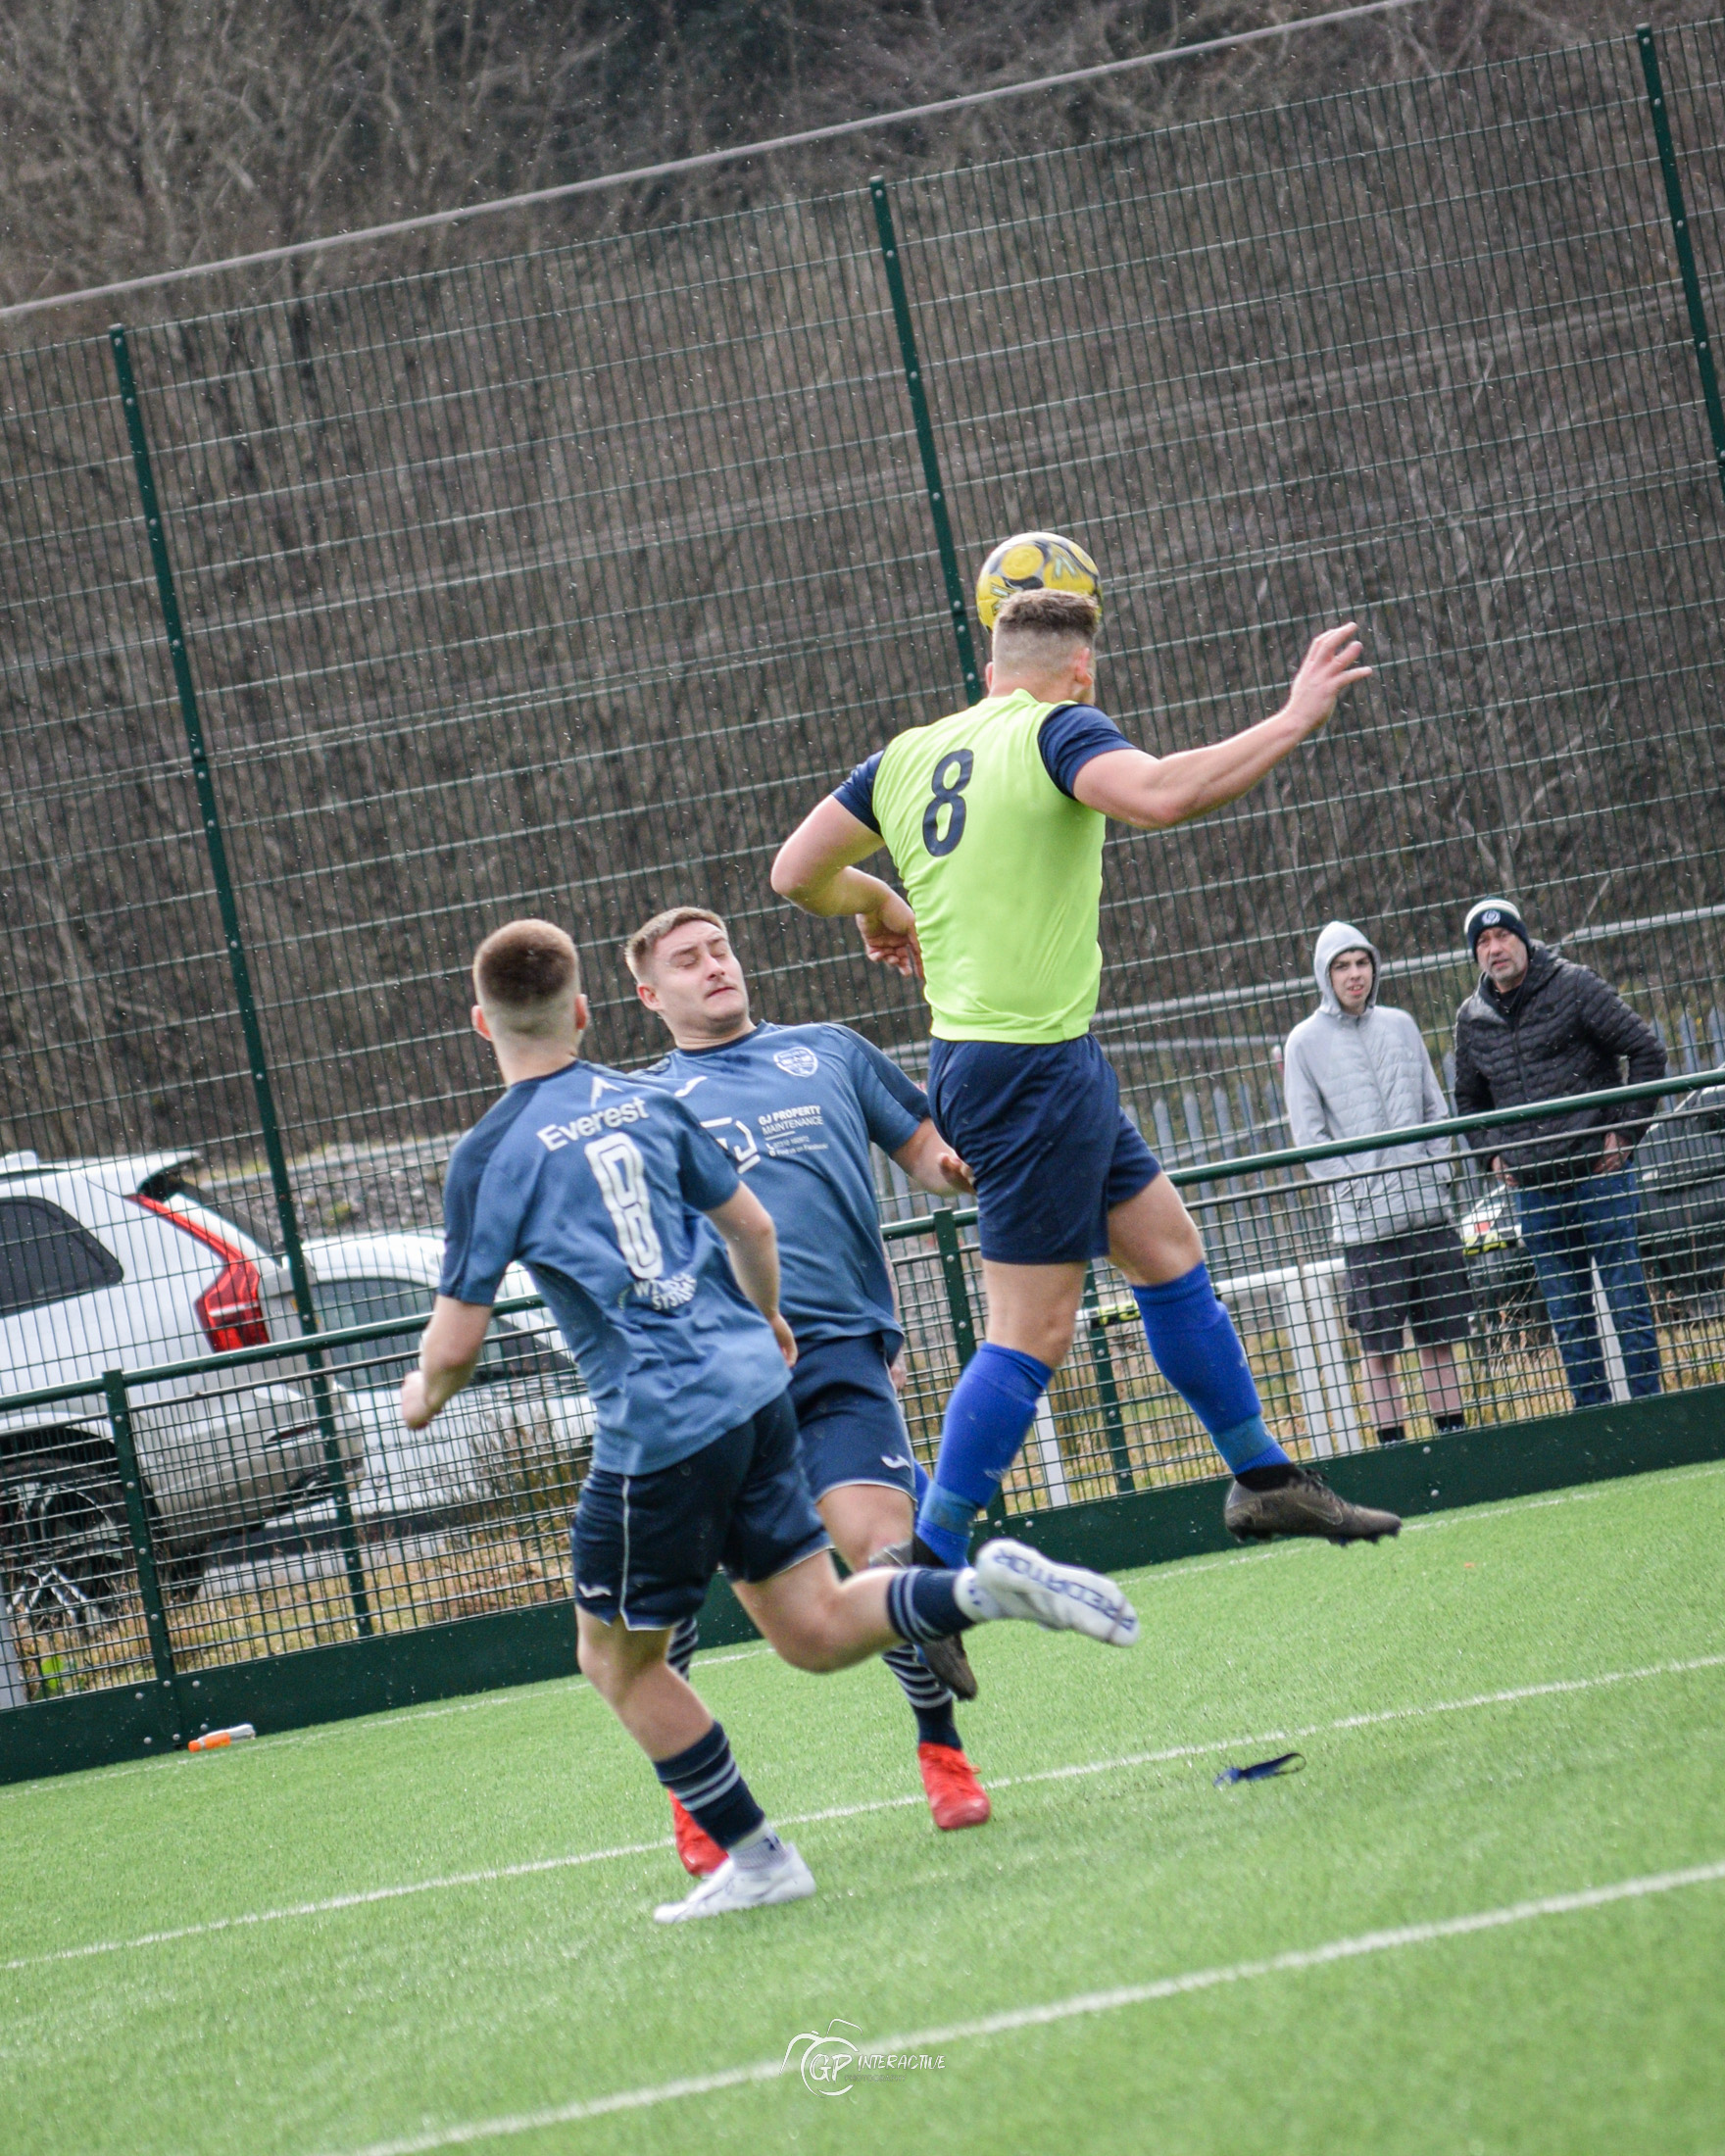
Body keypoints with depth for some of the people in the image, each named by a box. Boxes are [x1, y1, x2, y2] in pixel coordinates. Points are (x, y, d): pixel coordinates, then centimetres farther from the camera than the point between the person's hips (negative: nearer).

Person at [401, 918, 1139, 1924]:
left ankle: (755, 1857, 13)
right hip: (754, 1387, 6)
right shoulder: (645, 1101, 9)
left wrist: (424, 1392, 16)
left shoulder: (490, 1155, -7)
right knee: (817, 1631, 12)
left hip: (660, 1426, -6)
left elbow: (456, 1344, -7)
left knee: (618, 1658, 11)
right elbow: (751, 1224, 18)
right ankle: (991, 1586, -10)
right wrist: (765, 1318, 38)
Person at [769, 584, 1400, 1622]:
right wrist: (1295, 719, -21)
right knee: (1033, 1331, -7)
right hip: (1038, 1062, -9)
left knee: (1168, 1246, 19)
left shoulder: (908, 755, 12)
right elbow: (1157, 795, -29)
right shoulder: (1058, 730, -9)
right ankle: (928, 1569, -8)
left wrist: (881, 904, 33)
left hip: (975, 1059, 9)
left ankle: (1266, 1479, 28)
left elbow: (797, 872, 14)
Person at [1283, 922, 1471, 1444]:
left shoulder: (1400, 1026, 11)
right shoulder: (1306, 1041, 0)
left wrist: (1437, 1171, 3)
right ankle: (1392, 1442, 2)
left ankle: (1452, 1433, 13)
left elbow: (1435, 1107, 16)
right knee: (1378, 1343, -2)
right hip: (1365, 1221, -4)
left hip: (1429, 1207, 4)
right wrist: (1355, 1190, -10)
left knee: (1441, 1335, 7)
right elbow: (1308, 1134, -3)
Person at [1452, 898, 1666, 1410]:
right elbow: (1469, 1099, 25)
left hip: (1600, 1171, -4)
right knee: (1566, 1315, 7)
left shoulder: (1574, 986, -3)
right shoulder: (1472, 1018, 10)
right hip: (1533, 1189, 4)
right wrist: (1492, 1153, 10)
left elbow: (1647, 1050, -3)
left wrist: (1625, 1129, -6)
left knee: (1627, 1298, -2)